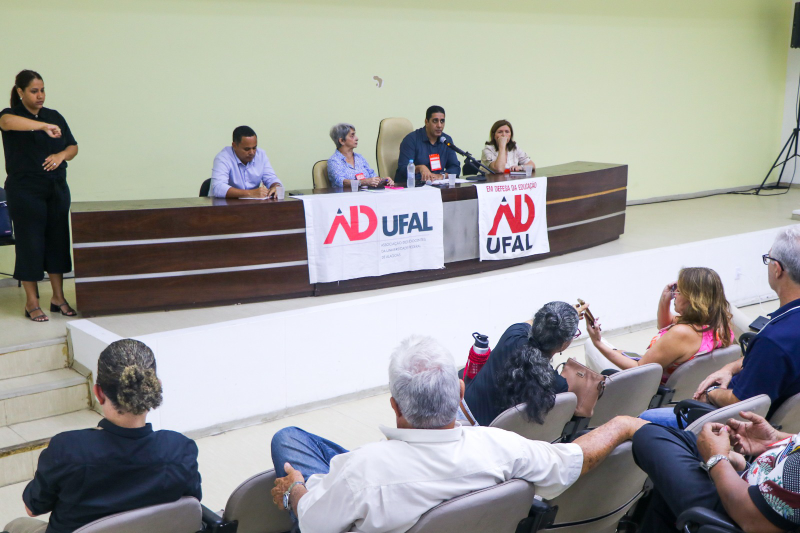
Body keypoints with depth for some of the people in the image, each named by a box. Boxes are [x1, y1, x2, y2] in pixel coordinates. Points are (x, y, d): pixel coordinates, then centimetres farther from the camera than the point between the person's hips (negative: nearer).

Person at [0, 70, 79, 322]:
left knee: (58, 241, 8)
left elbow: (73, 147, 12)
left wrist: (61, 155, -11)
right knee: (30, 243, -1)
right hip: (25, 191, -5)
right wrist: (44, 126, -43)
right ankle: (32, 303, 8)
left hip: (57, 188, 5)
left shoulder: (55, 116, 10)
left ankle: (59, 298, 17)